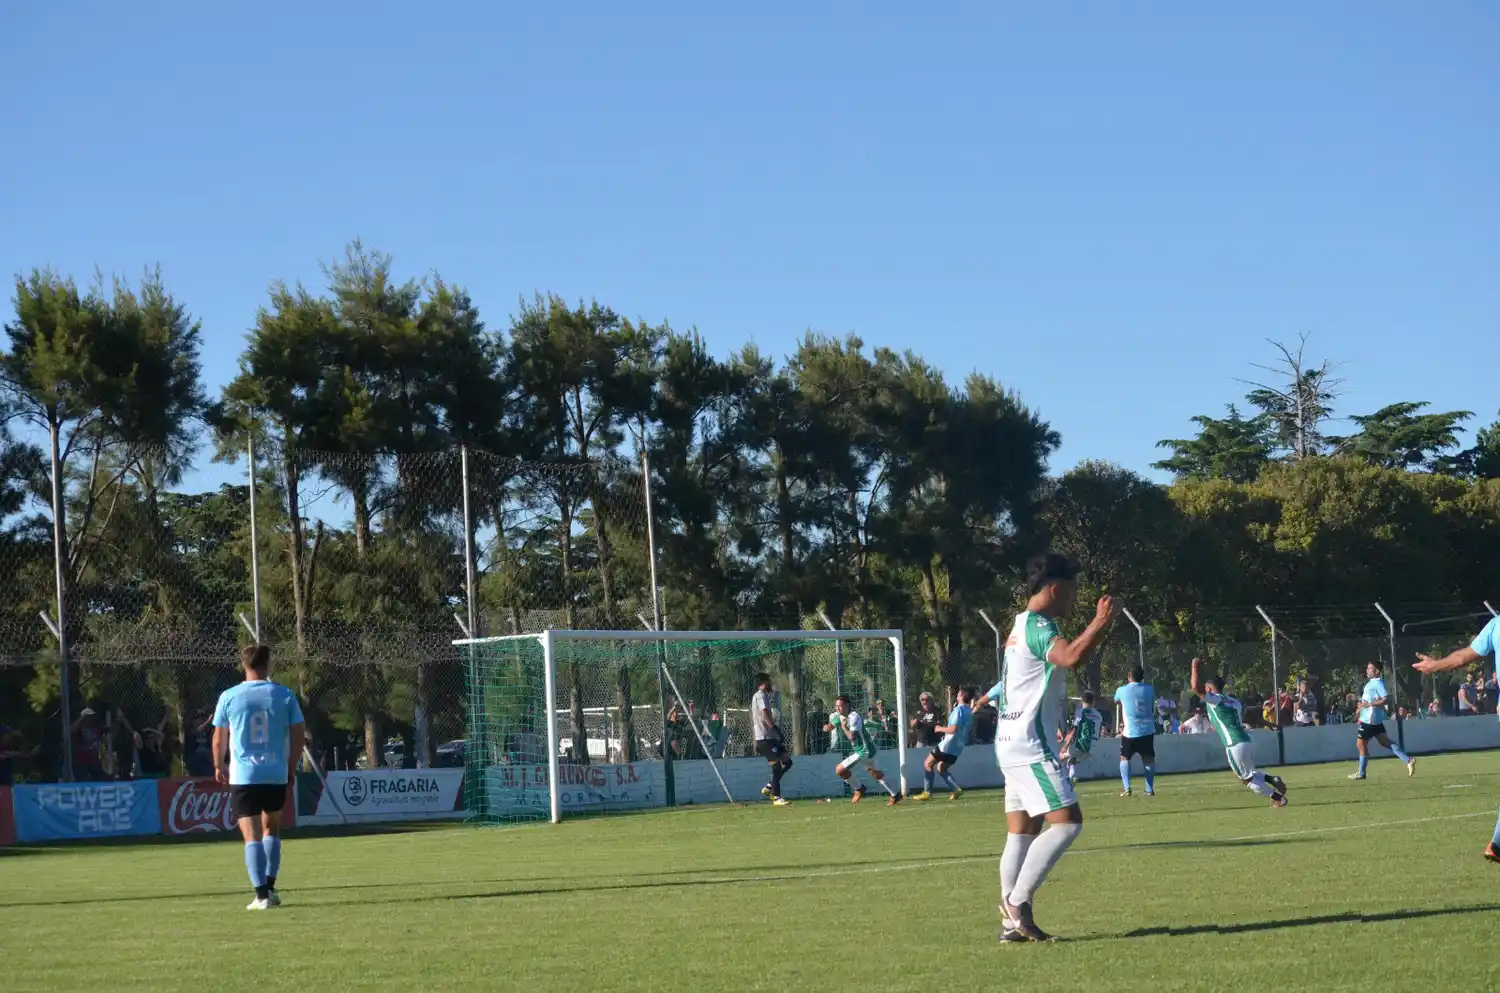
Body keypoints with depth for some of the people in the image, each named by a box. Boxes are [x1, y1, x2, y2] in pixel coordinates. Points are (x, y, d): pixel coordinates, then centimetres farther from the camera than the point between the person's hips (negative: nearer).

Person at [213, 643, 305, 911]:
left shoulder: (229, 697, -1)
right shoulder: (284, 695, 1)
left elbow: (219, 738, 5)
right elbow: (299, 735, 2)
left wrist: (219, 766, 20)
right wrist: (291, 768, 14)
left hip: (243, 776, -2)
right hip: (276, 775, 2)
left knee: (252, 836, -1)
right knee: (271, 829, 20)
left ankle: (262, 895, -9)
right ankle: (270, 888, 15)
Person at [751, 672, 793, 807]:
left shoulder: (760, 696, 22)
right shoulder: (761, 695, -8)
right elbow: (765, 715, -20)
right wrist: (777, 730, -23)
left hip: (772, 737, 10)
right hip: (765, 737, -10)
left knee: (787, 761, 9)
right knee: (776, 766, -11)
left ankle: (769, 787, 13)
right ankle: (776, 798, -10)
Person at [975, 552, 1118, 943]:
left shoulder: (1022, 626, 20)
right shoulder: (1038, 627, -14)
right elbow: (1070, 657, -33)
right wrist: (1099, 625, -23)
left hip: (1014, 744, 11)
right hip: (1030, 745, -11)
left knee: (1022, 833, 8)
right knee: (1067, 822, -14)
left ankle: (1012, 921, 6)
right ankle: (1017, 902, -16)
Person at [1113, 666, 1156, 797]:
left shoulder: (1122, 690, -4)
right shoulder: (1149, 689, 2)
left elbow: (1116, 702, 19)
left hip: (1130, 731, -2)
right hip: (1147, 730, 2)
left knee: (1125, 758, 12)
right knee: (1148, 759, 12)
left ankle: (1126, 788, -2)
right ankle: (1150, 789, 9)